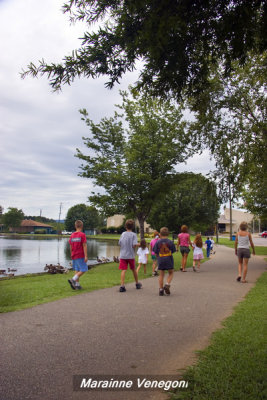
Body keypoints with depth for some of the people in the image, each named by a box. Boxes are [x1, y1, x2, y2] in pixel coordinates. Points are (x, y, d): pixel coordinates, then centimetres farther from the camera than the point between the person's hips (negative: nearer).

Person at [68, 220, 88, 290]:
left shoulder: (72, 235, 6)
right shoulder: (82, 235, -11)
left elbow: (71, 246, 11)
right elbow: (84, 246, -14)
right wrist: (86, 256, -14)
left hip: (74, 256, 6)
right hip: (80, 256, -6)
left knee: (77, 270, 14)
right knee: (83, 270, 1)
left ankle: (77, 284, 14)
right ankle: (73, 280, -14)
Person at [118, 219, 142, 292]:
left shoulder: (123, 234, 5)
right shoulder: (133, 234, -5)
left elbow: (119, 244, 8)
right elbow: (134, 245, -15)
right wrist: (138, 244, 5)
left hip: (123, 255, 1)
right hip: (131, 255, -1)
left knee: (123, 270, -3)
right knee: (133, 269, 16)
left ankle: (122, 285, -16)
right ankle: (137, 284, 31)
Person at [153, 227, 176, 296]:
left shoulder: (157, 242, -2)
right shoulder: (170, 242, -5)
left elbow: (156, 253, 0)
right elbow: (173, 251, -1)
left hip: (160, 260, 2)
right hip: (169, 259, -1)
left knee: (161, 275, 8)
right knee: (171, 273, 15)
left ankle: (161, 289, 8)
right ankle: (167, 284, -5)